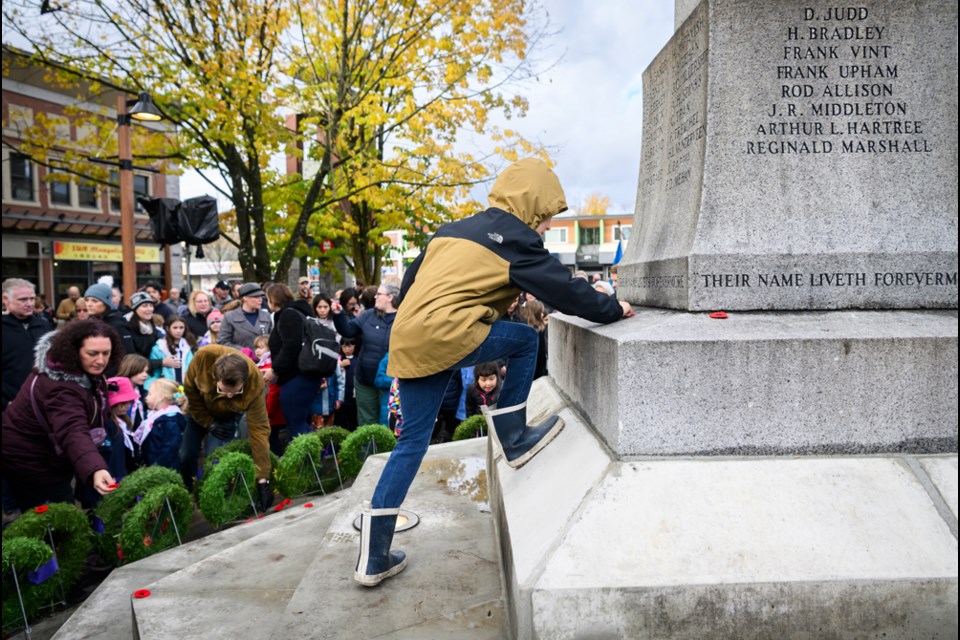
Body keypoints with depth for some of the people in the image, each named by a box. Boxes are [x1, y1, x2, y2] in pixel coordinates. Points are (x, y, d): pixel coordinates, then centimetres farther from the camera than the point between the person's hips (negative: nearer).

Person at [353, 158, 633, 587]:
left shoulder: (454, 229, 26)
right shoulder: (515, 238, 3)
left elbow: (410, 282, 27)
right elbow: (564, 289, 3)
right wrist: (613, 310, 18)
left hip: (407, 340, 8)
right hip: (446, 335, -8)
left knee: (413, 440, 12)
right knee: (525, 340, 12)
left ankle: (374, 558, 14)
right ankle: (513, 439, 18)